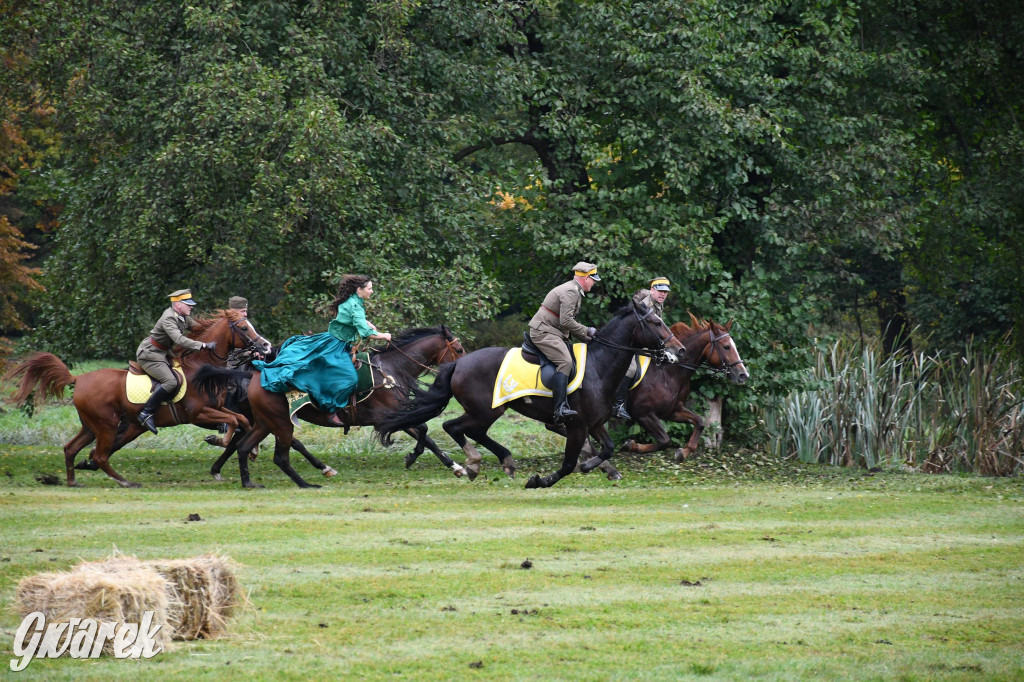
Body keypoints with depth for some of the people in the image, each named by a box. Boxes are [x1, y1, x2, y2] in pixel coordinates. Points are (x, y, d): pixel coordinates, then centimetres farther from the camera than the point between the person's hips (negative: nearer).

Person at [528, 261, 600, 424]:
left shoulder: (575, 291, 20)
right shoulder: (570, 292, -15)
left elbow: (566, 321, 26)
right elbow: (566, 321, -22)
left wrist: (585, 335, 15)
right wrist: (586, 331, -10)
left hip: (553, 333, 11)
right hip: (543, 332, -11)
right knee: (565, 361, -27)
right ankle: (560, 408, -38)